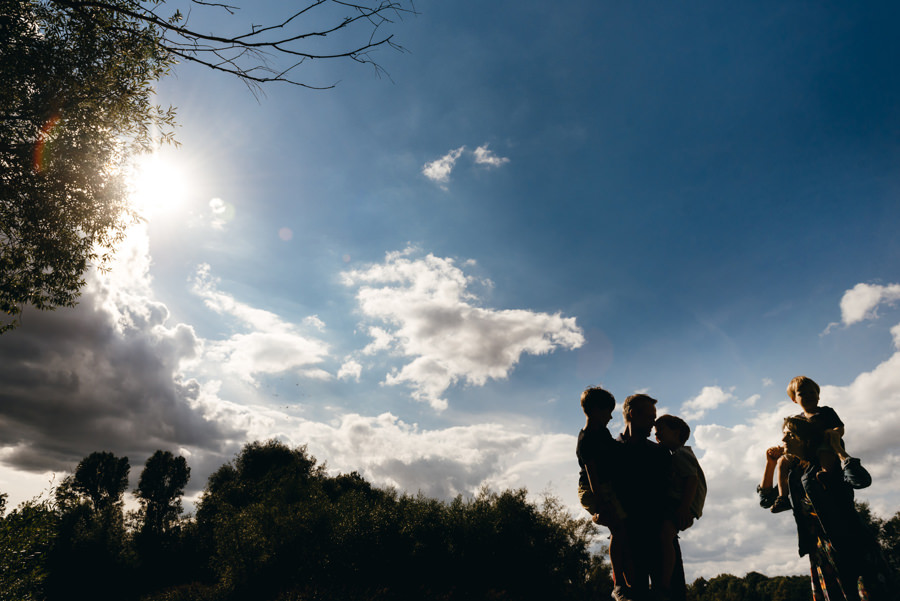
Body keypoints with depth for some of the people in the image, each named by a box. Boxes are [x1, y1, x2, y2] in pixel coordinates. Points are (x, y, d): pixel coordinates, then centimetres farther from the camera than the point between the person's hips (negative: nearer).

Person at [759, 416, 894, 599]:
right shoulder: (792, 473, 9)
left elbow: (861, 480, -28)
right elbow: (766, 500, 15)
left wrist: (838, 449, -17)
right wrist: (770, 464, 6)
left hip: (852, 547, -6)